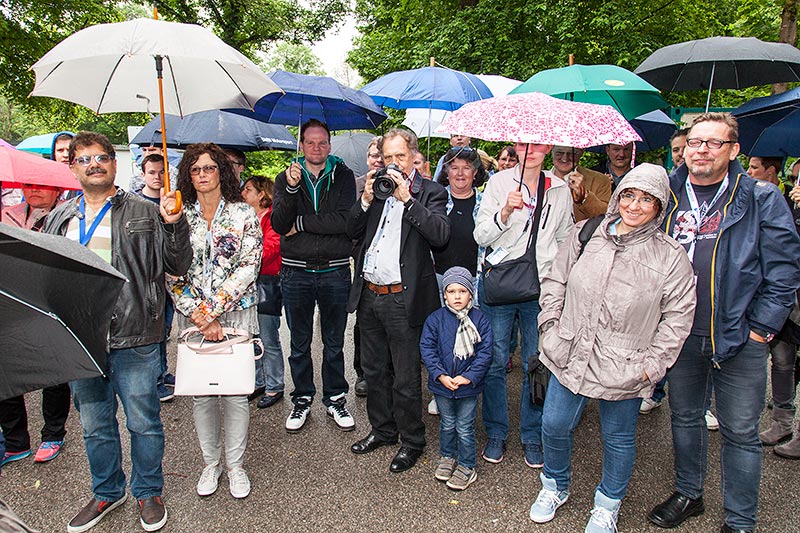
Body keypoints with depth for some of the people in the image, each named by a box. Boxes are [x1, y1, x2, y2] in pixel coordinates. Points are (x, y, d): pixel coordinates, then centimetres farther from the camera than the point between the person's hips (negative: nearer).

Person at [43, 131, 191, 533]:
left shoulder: (144, 213, -1)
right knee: (94, 424, 17)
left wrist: (173, 225, -19)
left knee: (143, 421, 7)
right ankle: (107, 493, 38)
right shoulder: (59, 219, 12)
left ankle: (148, 492, 28)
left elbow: (177, 266, -4)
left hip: (133, 338, -4)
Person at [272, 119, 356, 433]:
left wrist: (300, 223, -10)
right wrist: (291, 188, -21)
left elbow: (345, 221, -14)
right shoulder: (286, 177, 5)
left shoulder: (343, 176, 1)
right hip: (296, 273, 1)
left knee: (334, 342, 12)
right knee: (300, 343, 13)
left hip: (335, 272, -1)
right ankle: (302, 400, 29)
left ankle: (335, 399, 28)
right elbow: (279, 225, -8)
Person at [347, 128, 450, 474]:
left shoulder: (430, 192, -4)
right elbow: (353, 232, 8)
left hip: (402, 299, -6)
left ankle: (412, 441, 25)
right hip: (368, 296, 6)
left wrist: (407, 199, -21)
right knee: (374, 371, 20)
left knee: (406, 378, 6)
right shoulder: (376, 188, 11)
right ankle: (382, 430, 39)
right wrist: (366, 199, -6)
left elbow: (441, 235, -20)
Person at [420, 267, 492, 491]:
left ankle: (466, 466, 26)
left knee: (465, 428, 9)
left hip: (468, 385, -1)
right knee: (447, 424, 20)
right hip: (442, 383, 2)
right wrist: (440, 375, -17)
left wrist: (469, 376, -17)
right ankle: (447, 457, 40)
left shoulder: (480, 320, -9)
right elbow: (427, 348, -8)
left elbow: (485, 352, -9)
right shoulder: (435, 319, -7)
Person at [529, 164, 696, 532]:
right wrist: (551, 326, 2)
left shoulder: (670, 257, -8)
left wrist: (653, 363, -8)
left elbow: (678, 316, -4)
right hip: (569, 356, 2)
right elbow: (555, 281, 8)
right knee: (554, 425, 13)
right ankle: (555, 487, 42)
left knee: (618, 438, 15)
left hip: (624, 369, -2)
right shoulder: (585, 235, -2)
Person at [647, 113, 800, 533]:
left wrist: (761, 328, -8)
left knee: (740, 432, 8)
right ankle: (688, 494, 38)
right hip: (680, 335, 3)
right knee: (684, 417, 18)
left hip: (739, 340, -3)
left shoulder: (762, 199, -4)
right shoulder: (667, 195, 4)